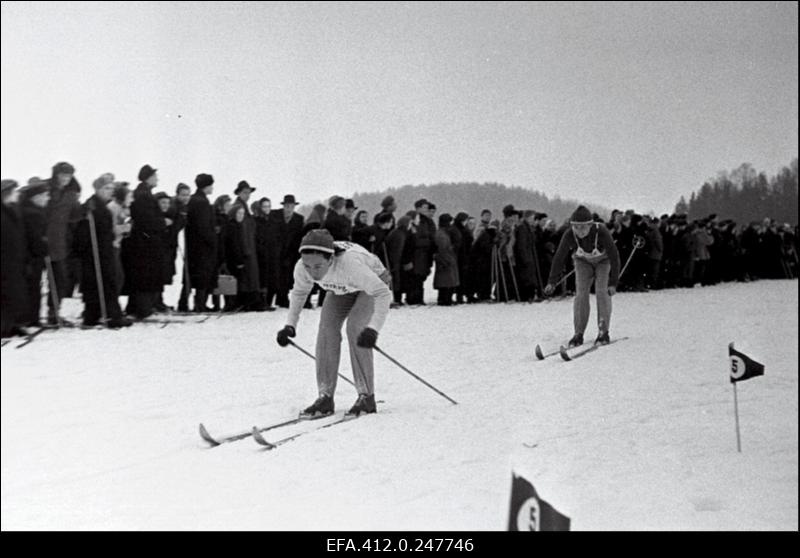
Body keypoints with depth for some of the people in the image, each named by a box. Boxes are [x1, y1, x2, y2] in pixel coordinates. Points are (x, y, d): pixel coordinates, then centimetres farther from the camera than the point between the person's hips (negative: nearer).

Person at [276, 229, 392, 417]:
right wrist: (290, 324, -15)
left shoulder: (350, 264, -45)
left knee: (355, 328, -23)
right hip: (341, 289, 5)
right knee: (327, 330, -13)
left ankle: (366, 396, -13)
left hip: (374, 283, -5)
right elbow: (298, 293, -5)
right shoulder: (302, 268, -29)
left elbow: (383, 294, -39)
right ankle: (325, 397, -6)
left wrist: (373, 328, -51)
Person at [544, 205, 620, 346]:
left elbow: (614, 257, -30)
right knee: (581, 293, -12)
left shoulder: (602, 232, -38)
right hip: (583, 262, 2)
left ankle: (603, 332, -7)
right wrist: (551, 282, -17)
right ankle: (578, 334, -6)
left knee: (602, 291, -16)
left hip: (604, 260, -2)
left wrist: (612, 283, -33)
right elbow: (559, 258, -18)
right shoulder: (569, 236, -31)